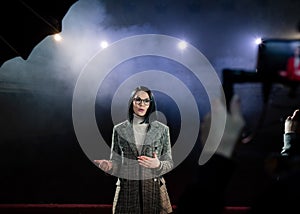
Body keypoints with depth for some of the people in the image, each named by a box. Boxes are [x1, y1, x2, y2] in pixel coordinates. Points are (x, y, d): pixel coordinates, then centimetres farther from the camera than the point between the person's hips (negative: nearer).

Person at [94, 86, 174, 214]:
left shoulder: (162, 129, 2)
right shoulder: (119, 130, 3)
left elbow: (169, 163, 4)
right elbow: (116, 162, 6)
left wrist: (158, 165, -17)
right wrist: (109, 166, -16)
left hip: (154, 190, 0)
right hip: (126, 190, 0)